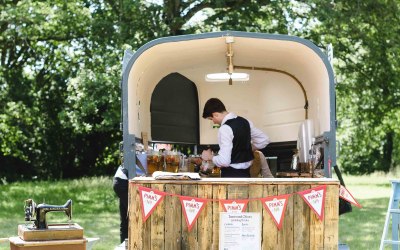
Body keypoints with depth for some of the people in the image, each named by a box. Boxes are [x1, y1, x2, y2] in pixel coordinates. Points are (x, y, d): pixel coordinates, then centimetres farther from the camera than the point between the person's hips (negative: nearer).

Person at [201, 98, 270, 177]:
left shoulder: (225, 128, -19)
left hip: (231, 175, -8)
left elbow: (224, 161, -24)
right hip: (245, 173, 8)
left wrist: (210, 157, -6)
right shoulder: (245, 122, 6)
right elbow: (264, 139, 16)